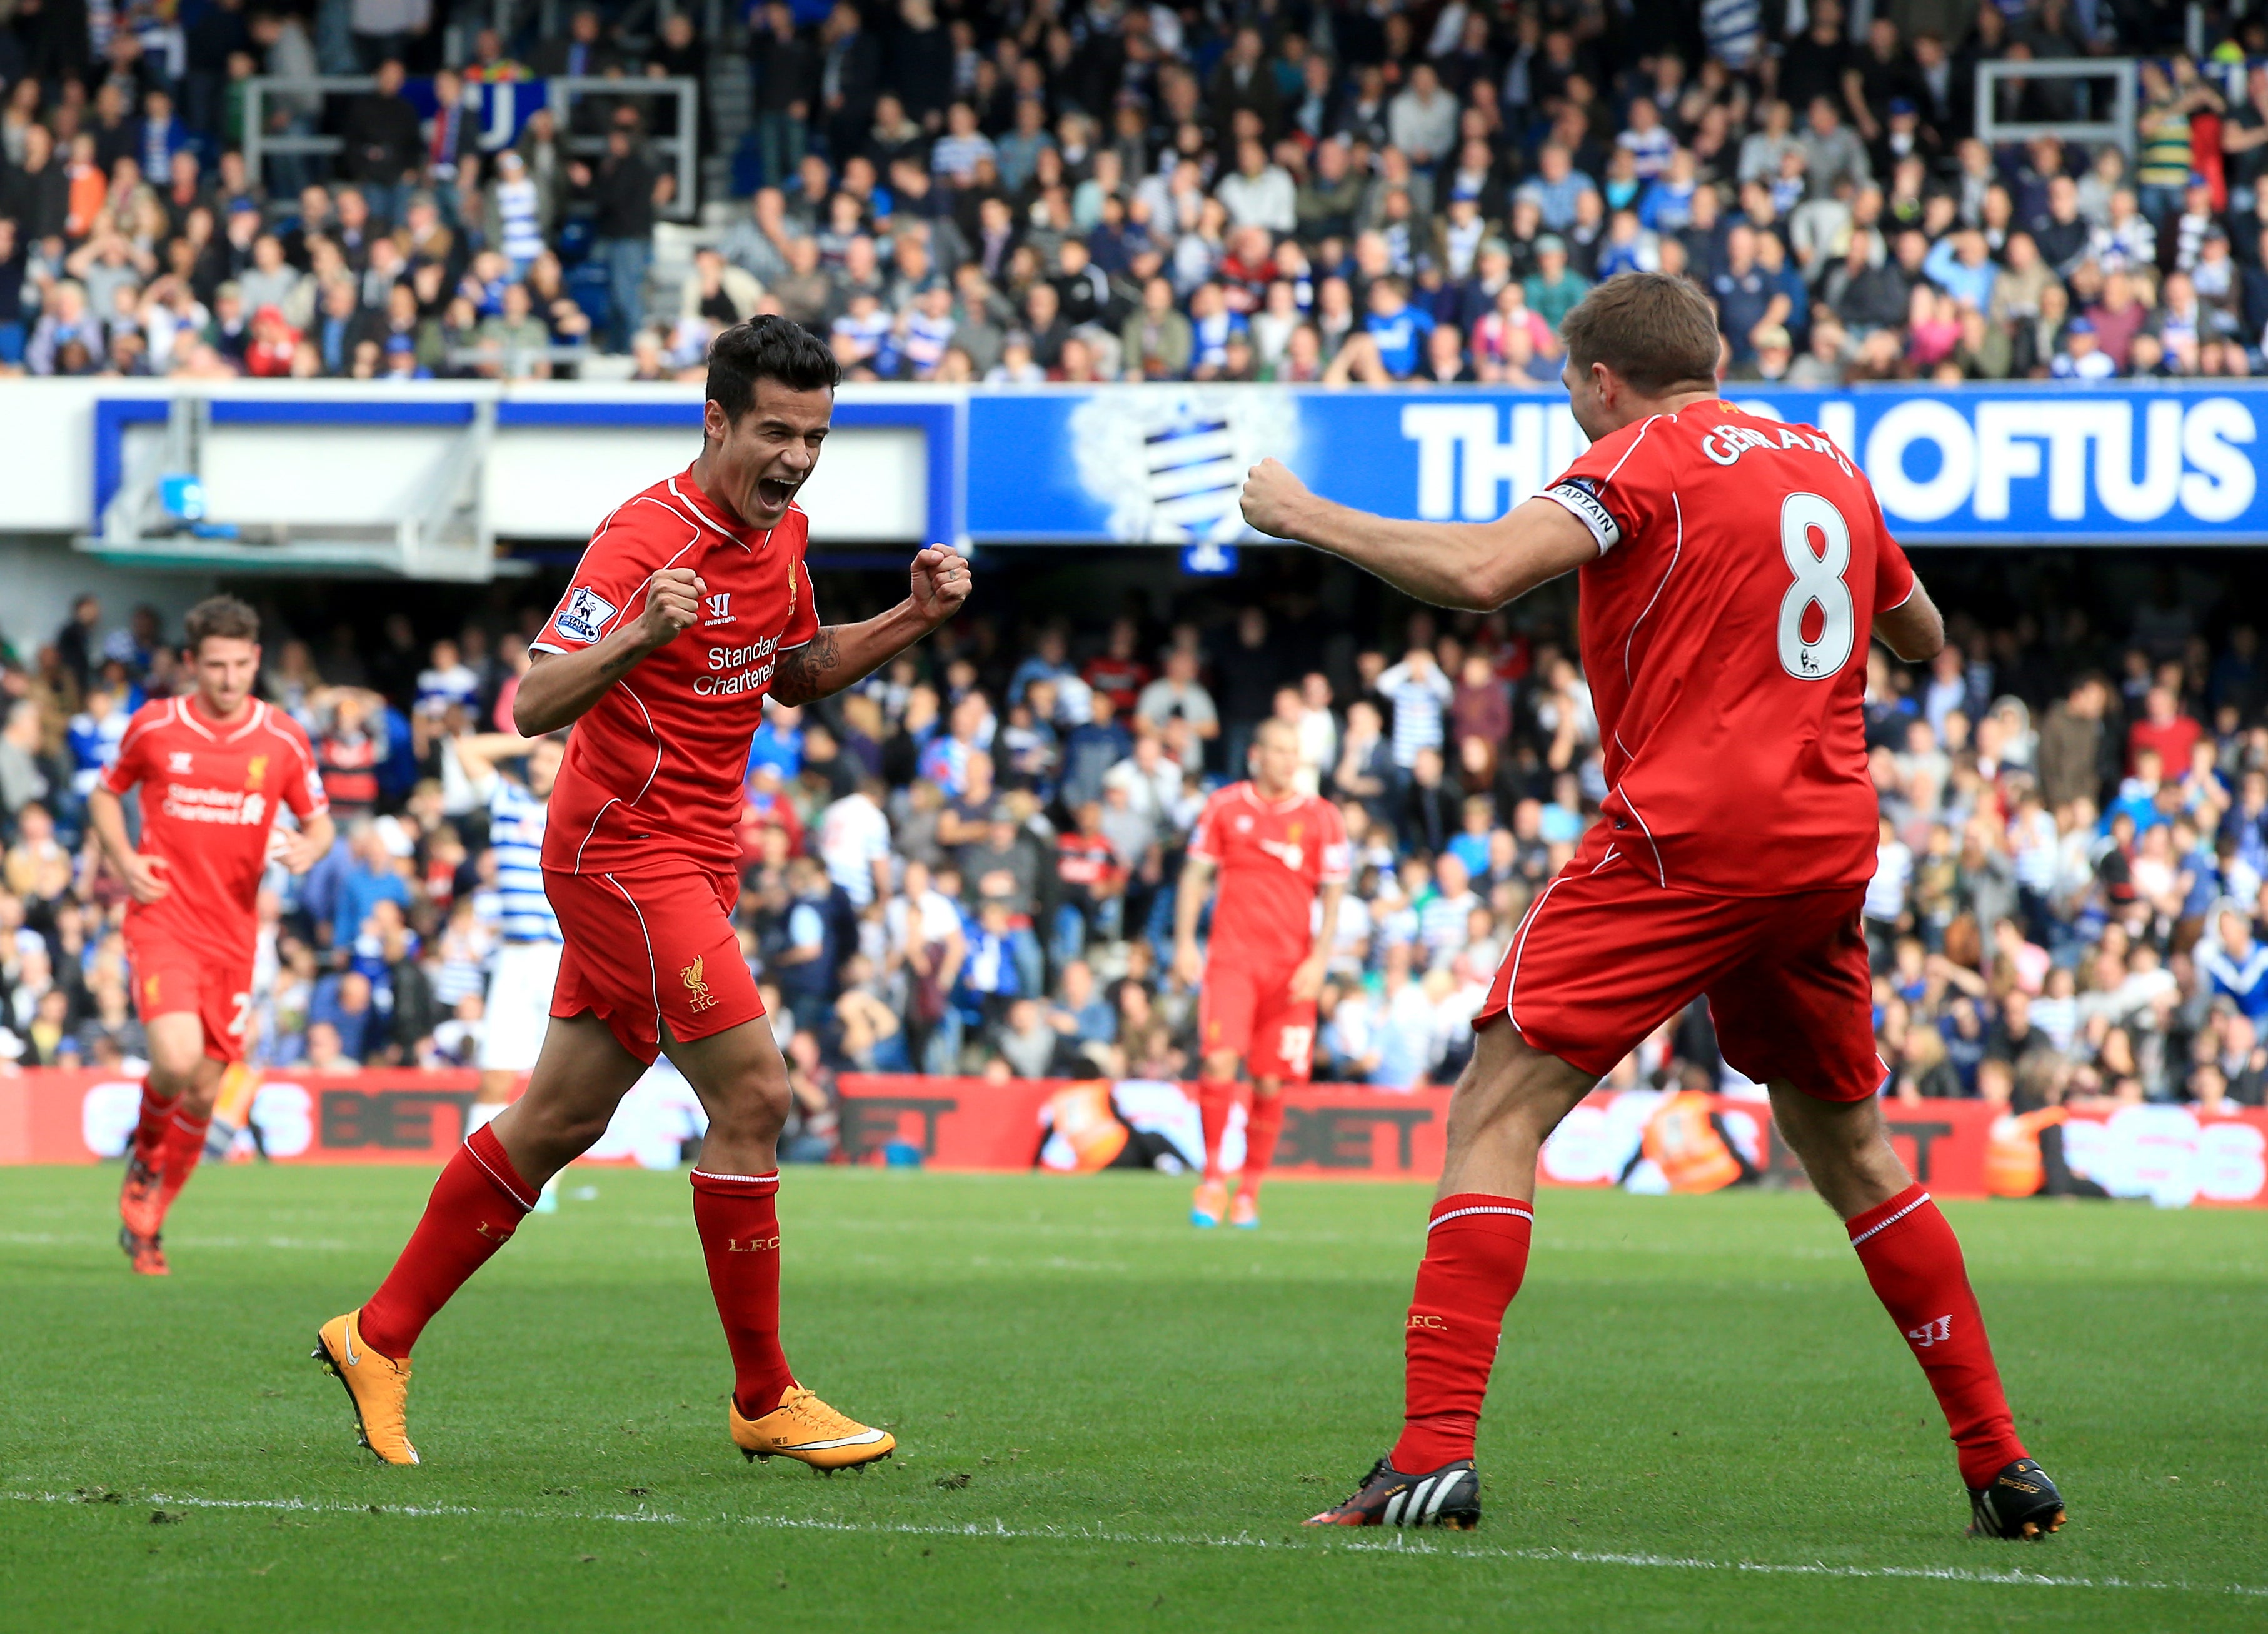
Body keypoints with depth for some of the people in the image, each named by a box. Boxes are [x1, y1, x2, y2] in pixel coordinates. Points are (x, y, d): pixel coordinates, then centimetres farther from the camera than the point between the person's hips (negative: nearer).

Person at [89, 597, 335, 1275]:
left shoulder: (284, 740, 2)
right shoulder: (153, 727, -1)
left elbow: (319, 821, 12)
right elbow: (105, 795, 14)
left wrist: (308, 848, -13)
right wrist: (124, 860, -4)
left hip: (234, 932, 3)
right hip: (163, 920, -3)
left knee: (204, 1091, 6)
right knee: (176, 1061, -24)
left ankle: (149, 1218, 26)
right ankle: (145, 1154, 10)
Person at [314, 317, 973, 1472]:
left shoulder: (781, 533, 7)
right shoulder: (647, 537, -20)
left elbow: (795, 674, 23)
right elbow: (534, 705, -26)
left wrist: (910, 621, 8)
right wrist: (639, 634, -43)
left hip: (695, 864, 9)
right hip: (624, 855, -9)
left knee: (559, 1119, 12)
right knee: (752, 1093, -13)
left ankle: (379, 1339, 22)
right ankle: (764, 1400, -5)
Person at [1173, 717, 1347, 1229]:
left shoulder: (1321, 817, 5)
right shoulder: (1224, 807, 6)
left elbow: (1333, 894, 5)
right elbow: (1195, 875, 9)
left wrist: (1319, 960, -5)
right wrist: (1184, 944, 0)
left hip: (1292, 969, 1)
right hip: (1232, 956, -1)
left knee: (1271, 1082, 0)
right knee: (1219, 1059, -18)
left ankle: (1249, 1190, 14)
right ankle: (1212, 1179, -8)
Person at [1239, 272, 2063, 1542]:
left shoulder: (1647, 457, -4)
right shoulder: (1830, 464, 16)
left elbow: (1482, 573, -20)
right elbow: (1921, 637, 31)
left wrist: (1307, 517, -10)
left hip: (1682, 840, -7)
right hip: (1831, 842, 7)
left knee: (1499, 1109, -6)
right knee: (1849, 1149, 20)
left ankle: (1436, 1452, -19)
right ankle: (2004, 1468, 18)